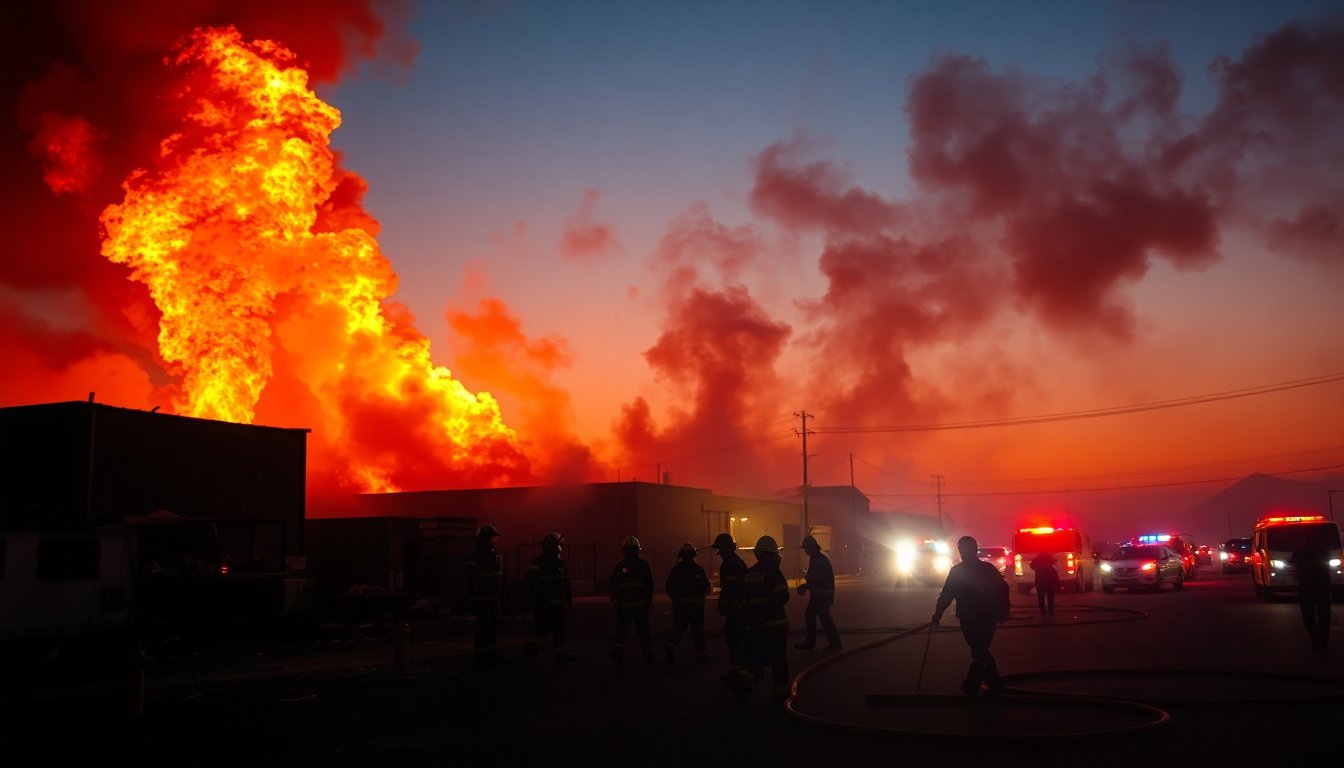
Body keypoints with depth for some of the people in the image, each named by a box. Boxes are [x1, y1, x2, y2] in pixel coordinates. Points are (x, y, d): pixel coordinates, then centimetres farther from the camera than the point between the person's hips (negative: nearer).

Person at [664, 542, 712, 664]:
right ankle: (700, 653, 9)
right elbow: (706, 588, -7)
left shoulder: (676, 569, 2)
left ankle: (672, 644, -15)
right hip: (696, 603, -2)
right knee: (697, 628, 6)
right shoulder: (698, 569, -6)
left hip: (680, 604, 2)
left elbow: (668, 587, 3)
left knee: (679, 626, 9)